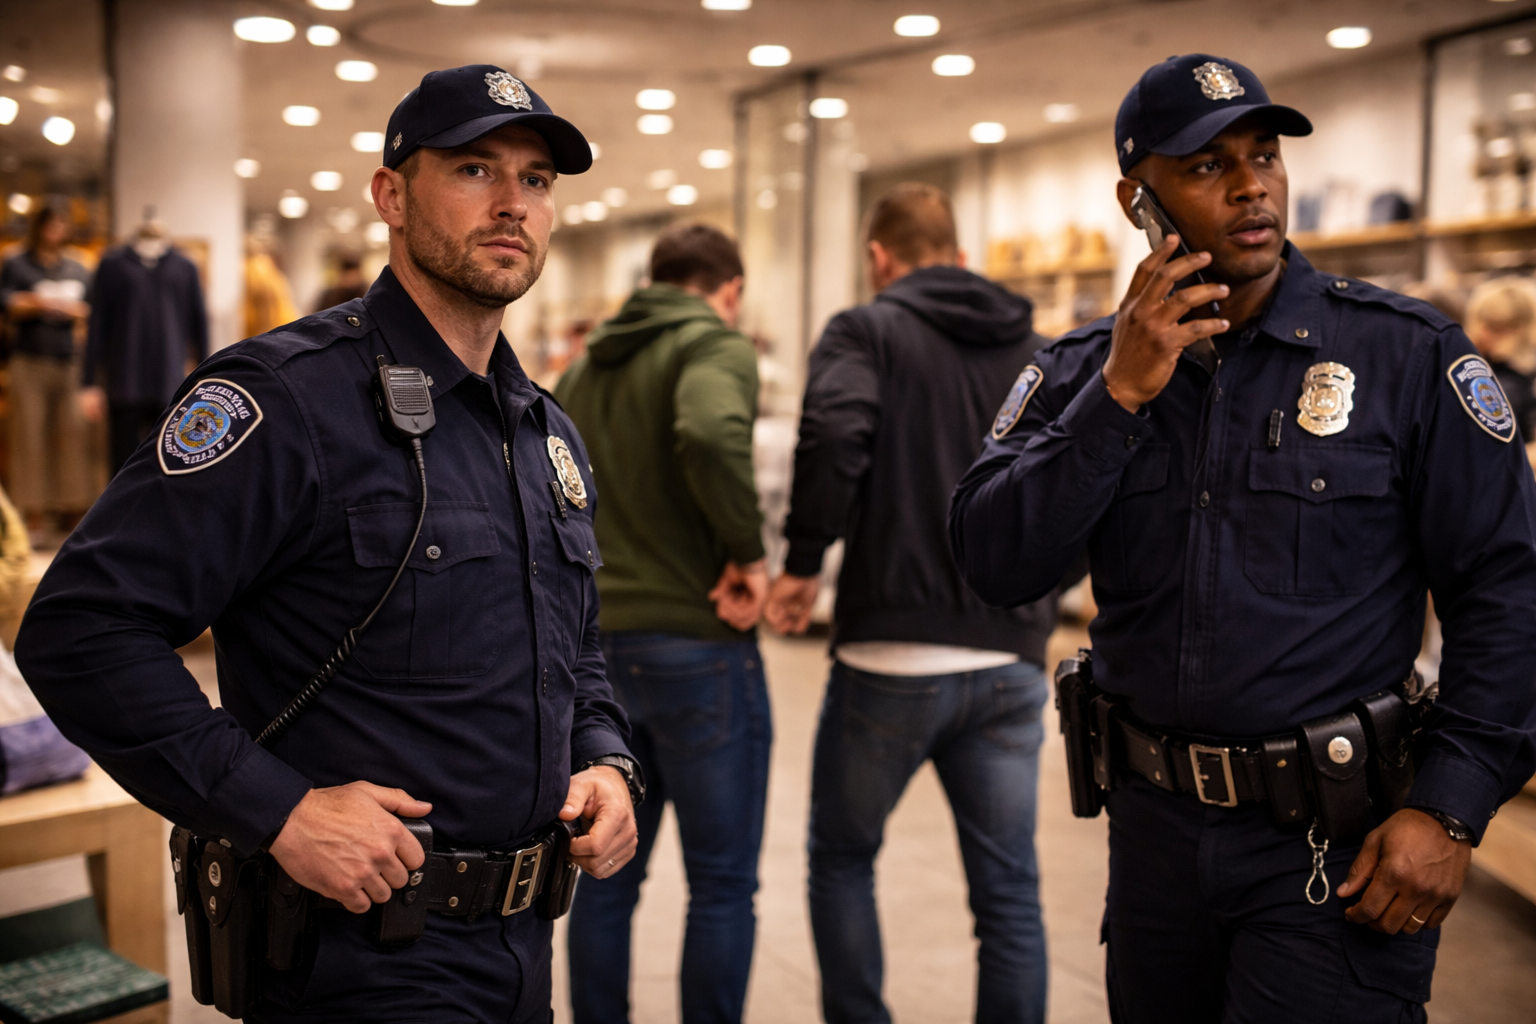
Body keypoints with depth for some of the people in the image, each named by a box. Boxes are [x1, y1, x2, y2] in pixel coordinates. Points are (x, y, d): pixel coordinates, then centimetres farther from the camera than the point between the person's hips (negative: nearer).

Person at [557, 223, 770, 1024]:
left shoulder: (583, 369, 15)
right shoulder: (716, 346, -8)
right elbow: (711, 435, -30)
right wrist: (747, 553, -19)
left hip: (597, 647, 7)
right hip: (694, 643, -7)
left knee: (607, 876, 16)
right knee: (722, 884, 5)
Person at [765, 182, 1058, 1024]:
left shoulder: (867, 331, -1)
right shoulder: (1038, 353, 13)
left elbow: (834, 433, -21)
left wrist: (802, 563, -11)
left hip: (891, 656, -3)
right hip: (1010, 662, 4)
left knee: (841, 859, 17)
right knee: (1008, 891, 10)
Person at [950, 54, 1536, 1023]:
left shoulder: (1406, 352, -7)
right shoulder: (1085, 371, 1)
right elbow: (997, 564, -10)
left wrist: (1452, 808, -13)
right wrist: (1120, 396, -19)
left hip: (1336, 843, -3)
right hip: (1156, 824, 4)